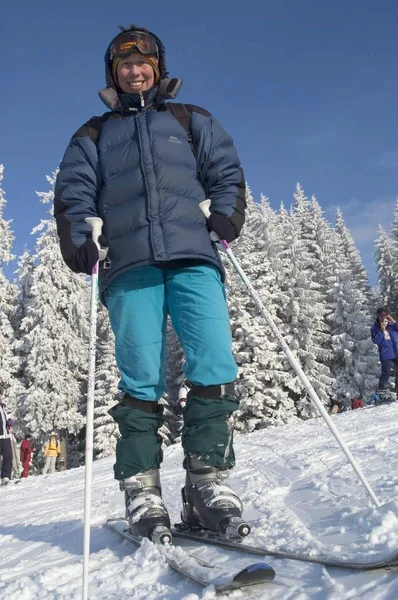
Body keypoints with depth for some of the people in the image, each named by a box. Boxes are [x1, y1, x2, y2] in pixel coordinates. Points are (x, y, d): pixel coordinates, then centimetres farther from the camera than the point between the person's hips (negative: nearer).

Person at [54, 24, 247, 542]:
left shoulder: (192, 120, 26)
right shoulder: (93, 135, 26)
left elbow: (226, 171, 18)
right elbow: (72, 193, 17)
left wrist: (226, 214, -3)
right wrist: (78, 242, -2)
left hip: (193, 256, 0)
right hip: (130, 265, 0)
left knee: (215, 368, -15)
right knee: (141, 379, -9)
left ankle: (206, 481, -6)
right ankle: (141, 490, 1)